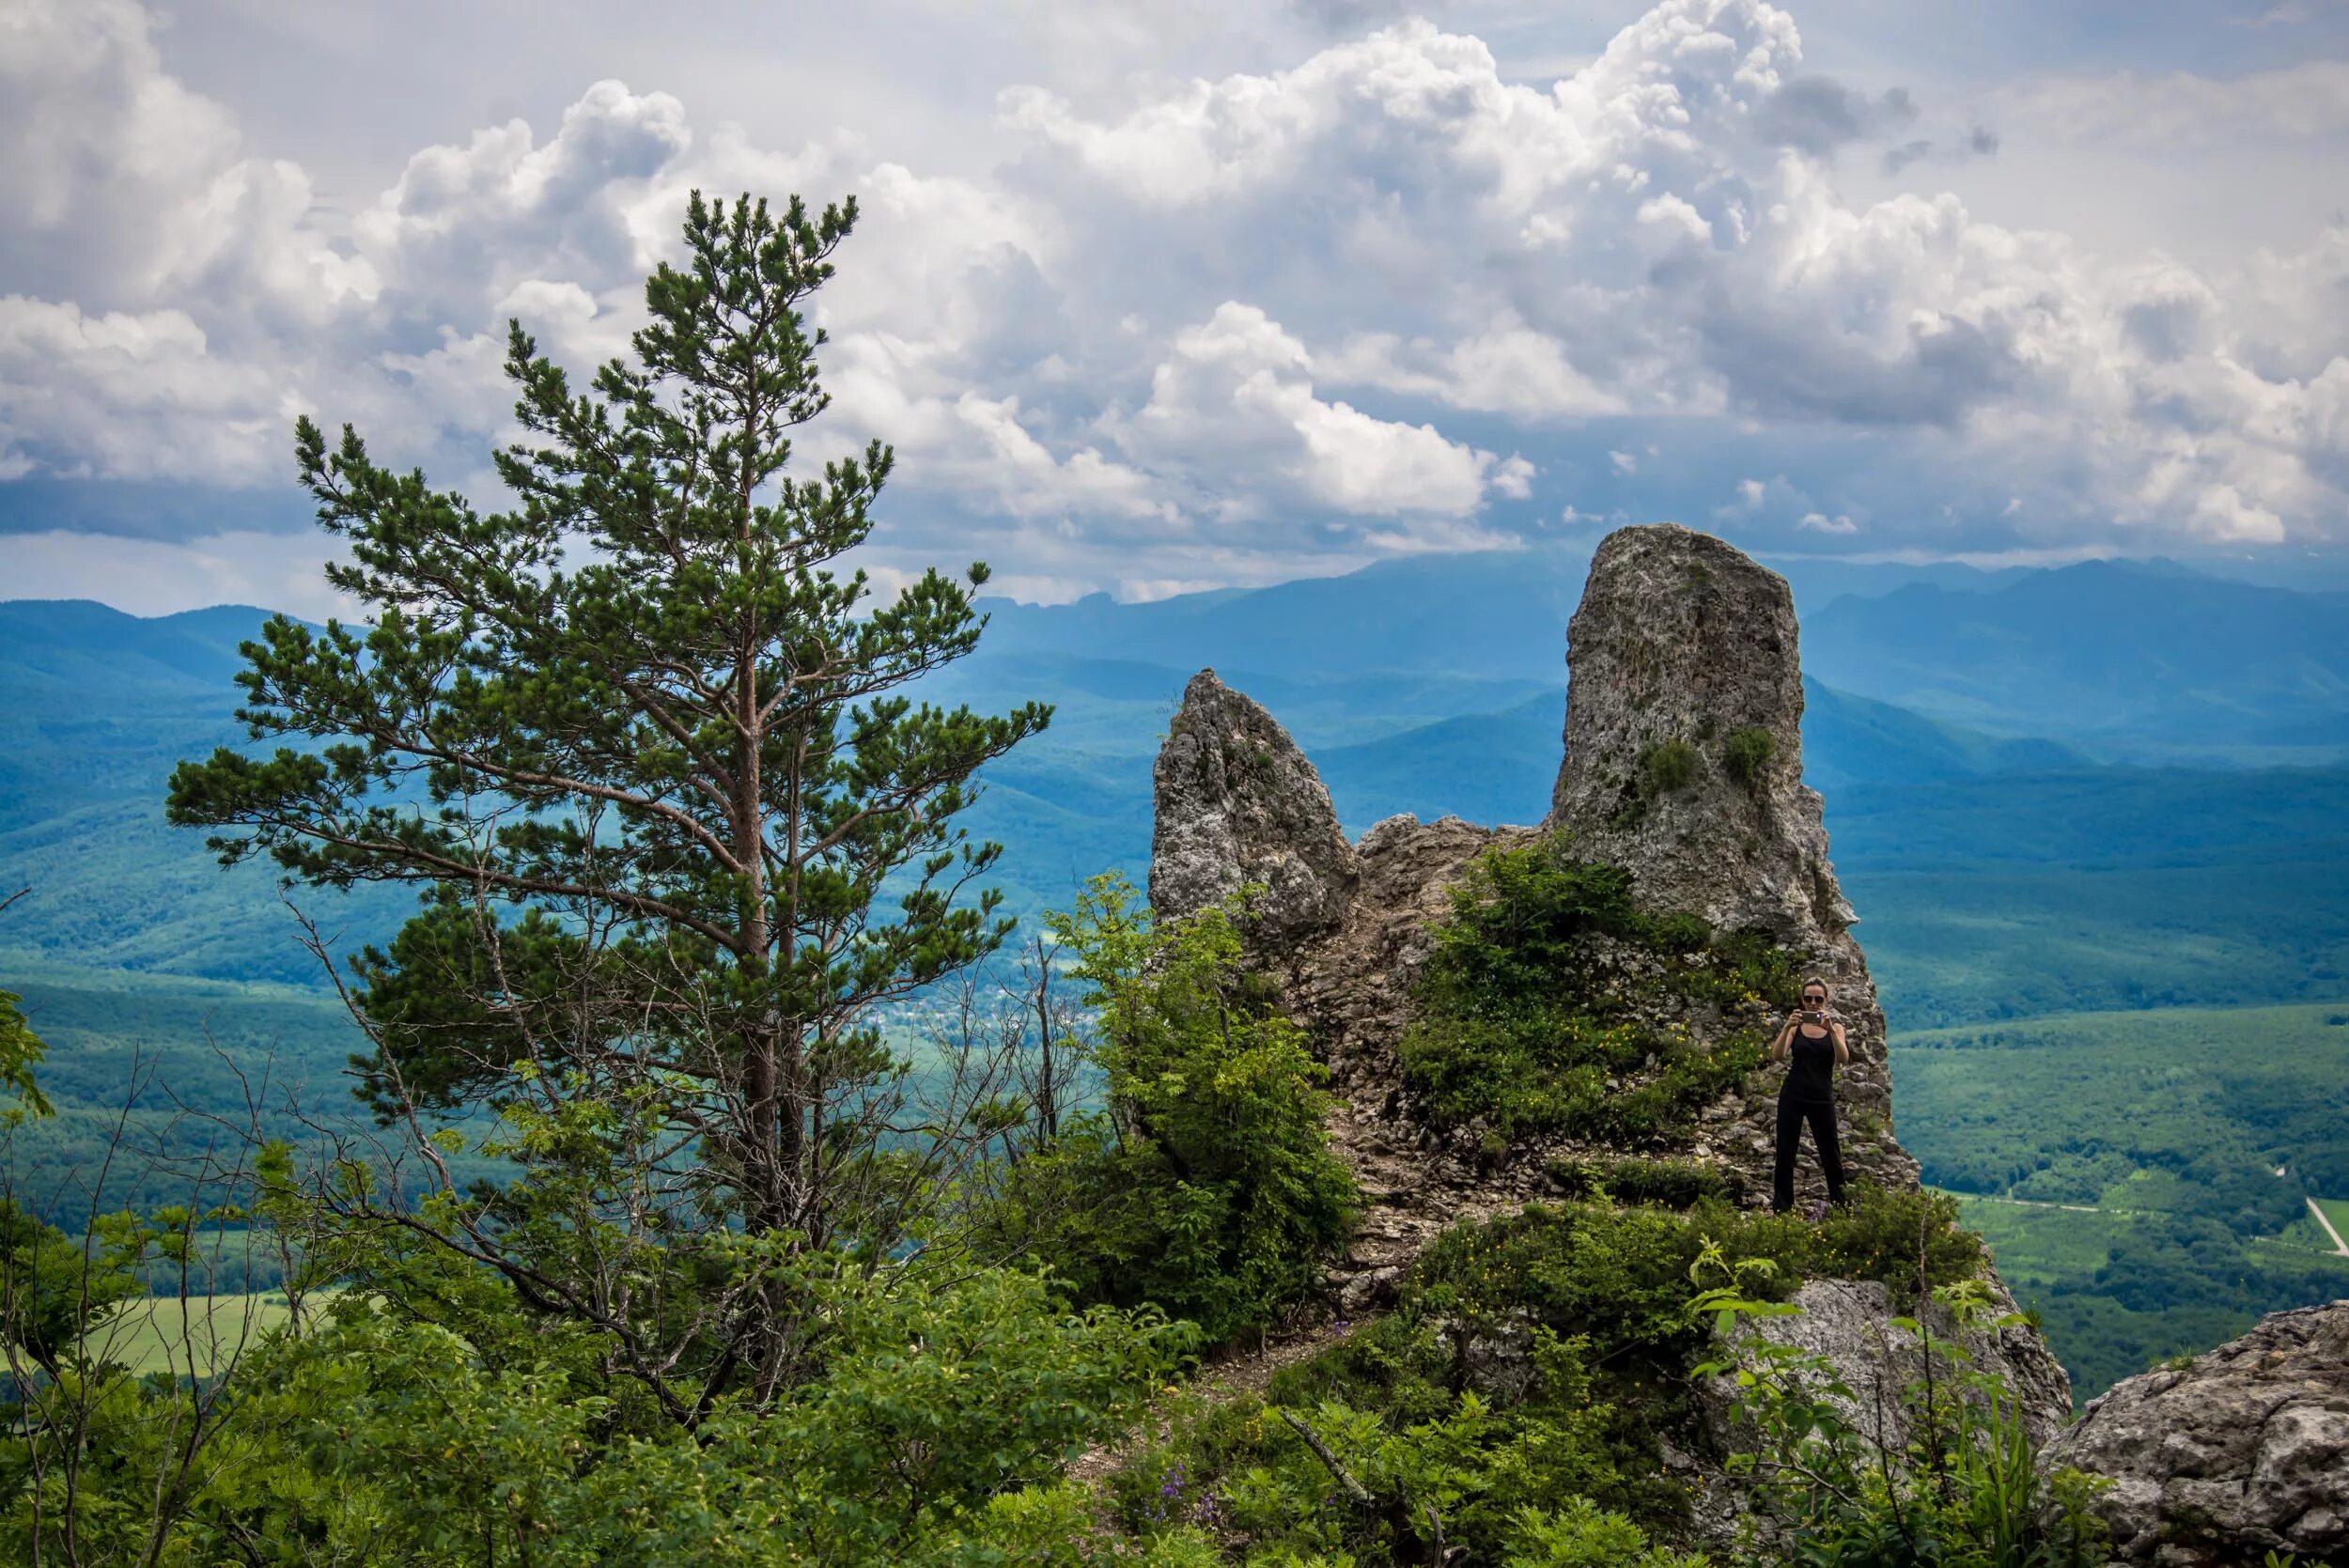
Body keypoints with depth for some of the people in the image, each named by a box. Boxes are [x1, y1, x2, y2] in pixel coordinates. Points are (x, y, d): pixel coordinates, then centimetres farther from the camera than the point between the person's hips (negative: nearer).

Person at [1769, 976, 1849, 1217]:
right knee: (1785, 1152, 2)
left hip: (1822, 1098, 0)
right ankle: (1781, 1207, 9)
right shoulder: (1796, 1025, 2)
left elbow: (1844, 1058, -15)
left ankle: (1841, 1205, 19)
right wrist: (1787, 1027, -25)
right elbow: (1777, 1056, -12)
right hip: (1792, 1096, 0)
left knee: (1831, 1153, 7)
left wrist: (1830, 1029, -28)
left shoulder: (1834, 1025, 1)